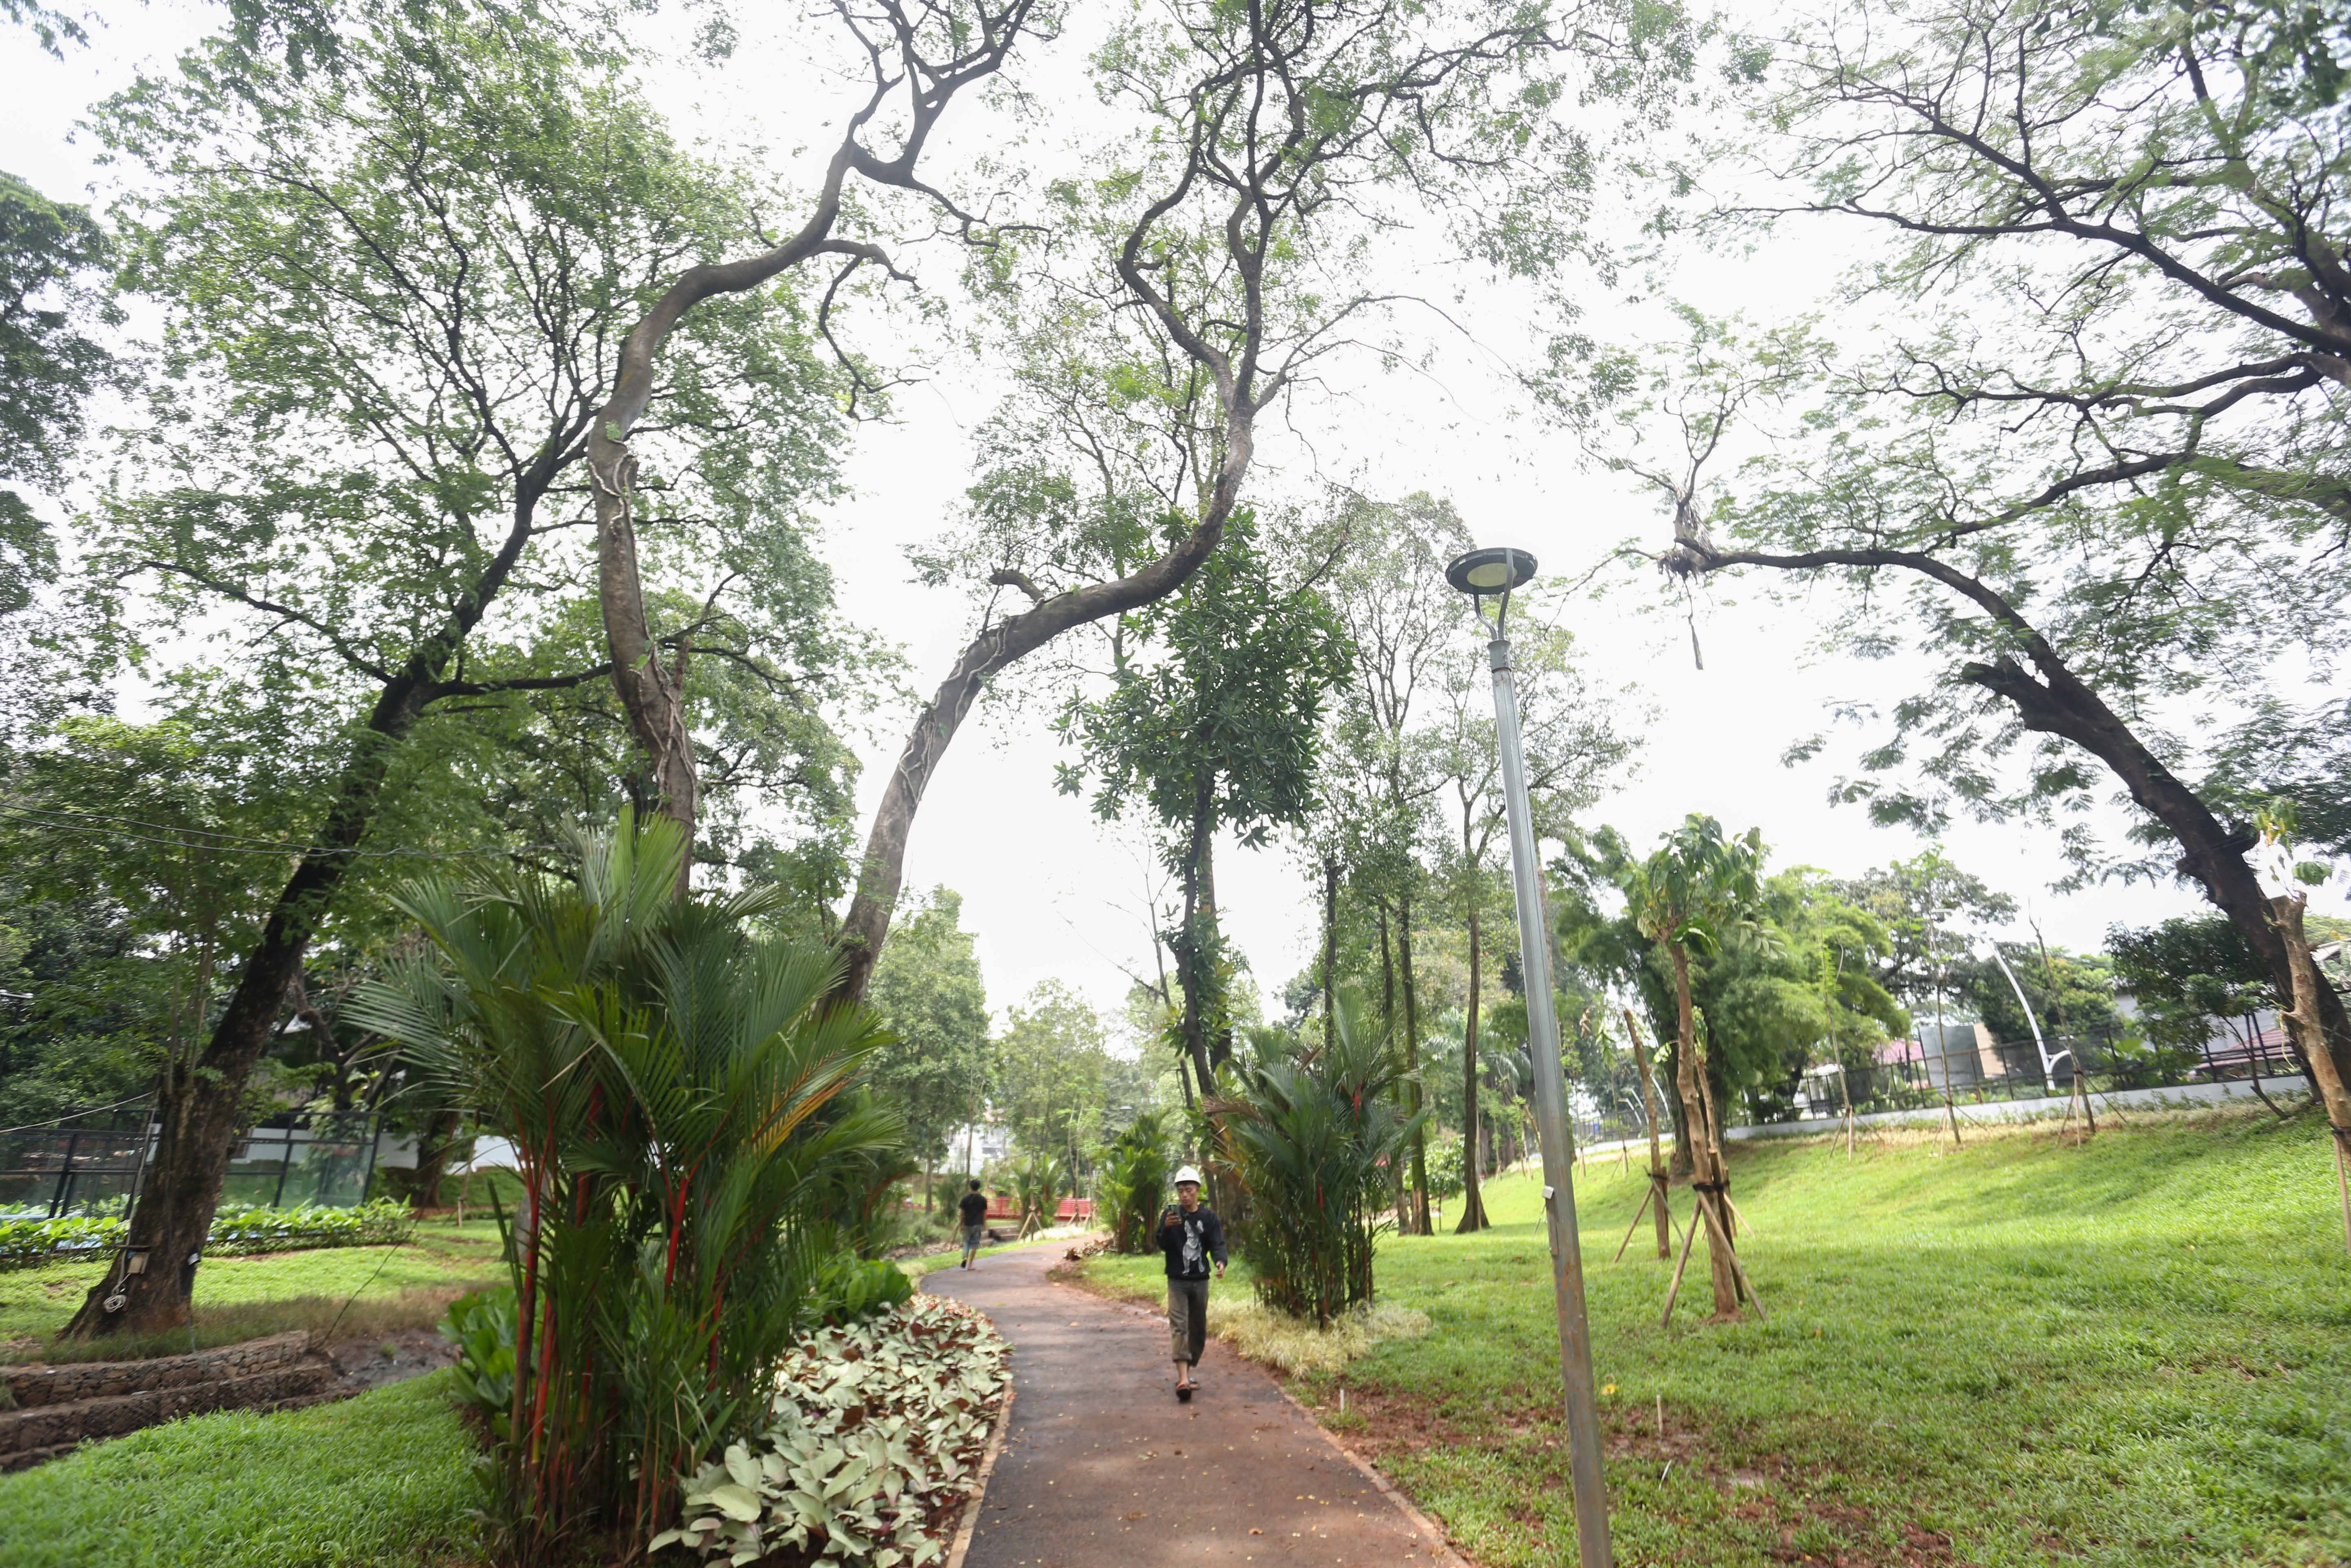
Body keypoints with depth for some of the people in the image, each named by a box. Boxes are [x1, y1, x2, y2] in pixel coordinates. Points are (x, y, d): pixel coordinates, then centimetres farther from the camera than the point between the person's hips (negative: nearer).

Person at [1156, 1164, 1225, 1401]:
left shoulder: (1209, 1216, -1)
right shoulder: (1170, 1213, -4)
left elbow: (1217, 1244, -8)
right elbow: (1162, 1246, -8)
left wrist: (1221, 1262, -29)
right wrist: (1167, 1228, -29)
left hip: (1200, 1281, 2)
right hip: (1177, 1281, -2)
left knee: (1198, 1328, 11)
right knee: (1179, 1326, -13)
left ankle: (1188, 1371, 28)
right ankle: (1183, 1378, -20)